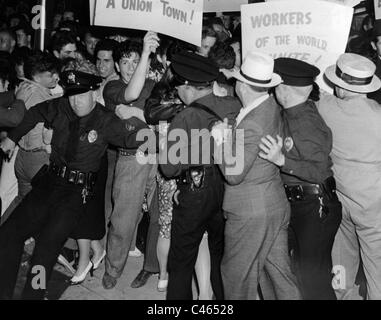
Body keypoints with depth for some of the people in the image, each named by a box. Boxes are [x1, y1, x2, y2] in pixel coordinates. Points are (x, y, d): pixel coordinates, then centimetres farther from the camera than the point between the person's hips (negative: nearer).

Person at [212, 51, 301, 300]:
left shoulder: (252, 125, -25)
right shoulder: (273, 107, 2)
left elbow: (234, 174, -23)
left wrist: (220, 140, -14)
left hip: (252, 213, -8)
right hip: (278, 206, 9)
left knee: (238, 275, 11)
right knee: (279, 272, 18)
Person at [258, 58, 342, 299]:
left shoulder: (306, 123, -22)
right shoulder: (291, 114, 4)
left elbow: (319, 171, -26)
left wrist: (282, 160, -33)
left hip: (316, 208, -9)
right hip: (296, 204, 9)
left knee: (314, 278, 3)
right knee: (304, 272, 21)